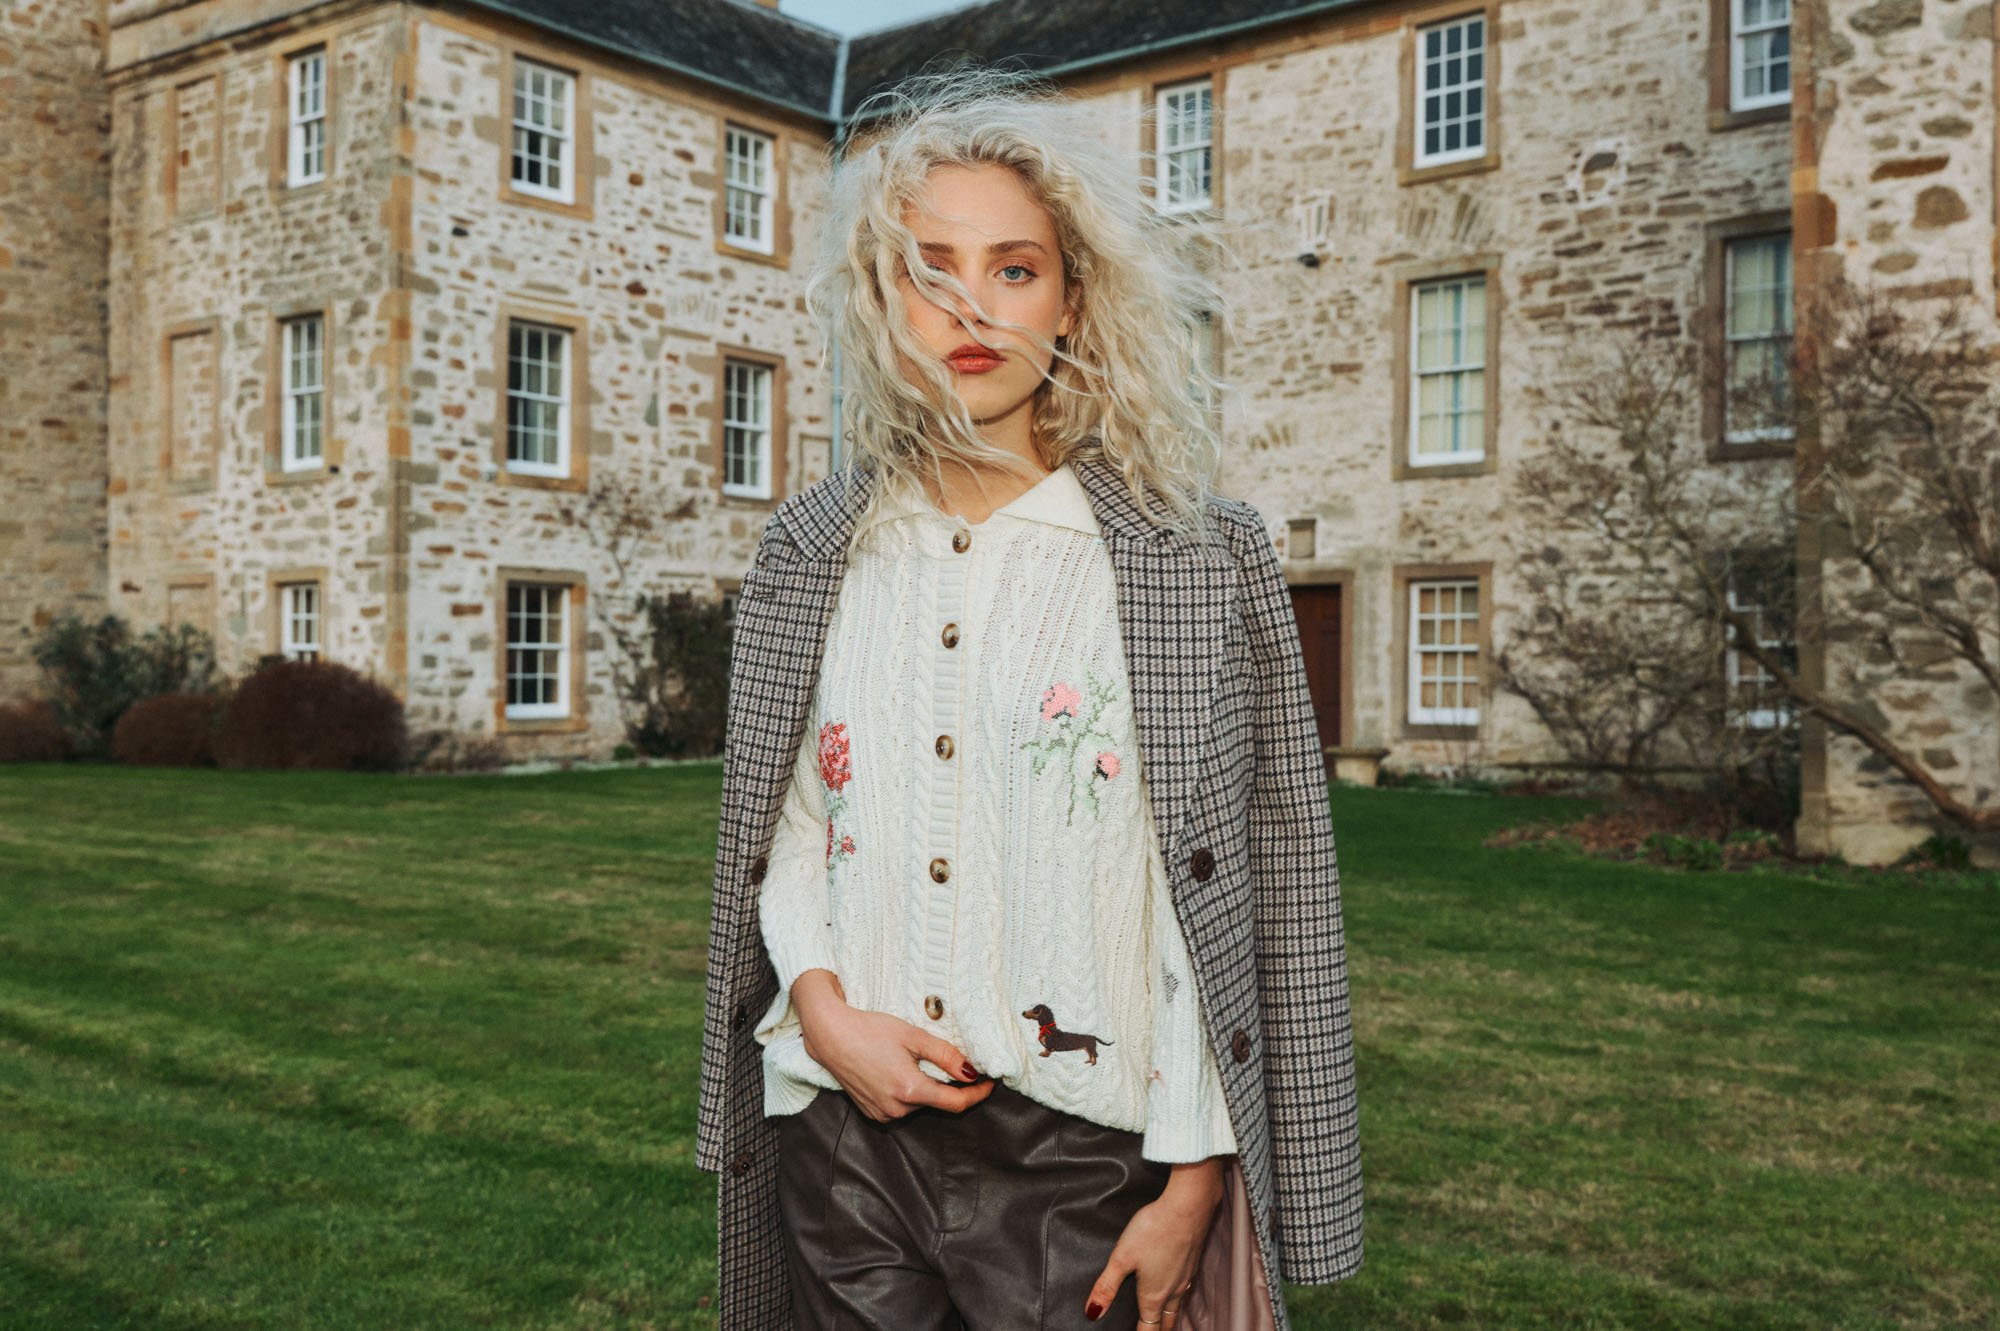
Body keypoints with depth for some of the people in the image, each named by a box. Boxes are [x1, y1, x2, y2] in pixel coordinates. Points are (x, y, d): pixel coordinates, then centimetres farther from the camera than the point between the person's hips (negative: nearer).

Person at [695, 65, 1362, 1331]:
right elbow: (785, 830, 10)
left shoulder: (1197, 558, -5)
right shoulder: (814, 550, 5)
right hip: (844, 1141, 3)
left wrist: (1190, 1183, -9)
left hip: (1080, 1155, -2)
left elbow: (1222, 891, -7)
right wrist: (824, 1012, -7)